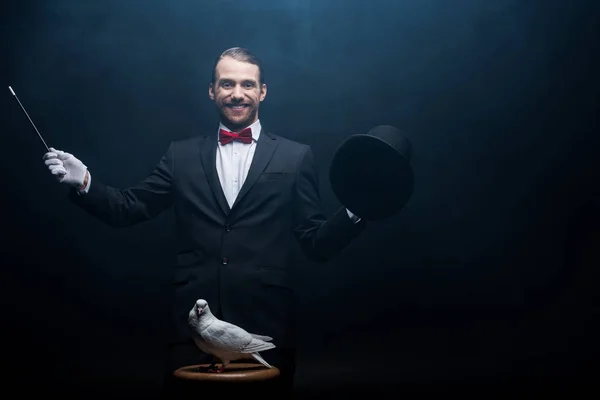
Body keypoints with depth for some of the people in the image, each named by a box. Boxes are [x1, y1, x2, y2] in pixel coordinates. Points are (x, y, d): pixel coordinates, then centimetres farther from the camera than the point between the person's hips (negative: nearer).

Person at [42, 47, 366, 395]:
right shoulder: (181, 155, 11)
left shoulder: (296, 157, 5)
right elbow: (129, 209, 9)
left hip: (266, 326, -1)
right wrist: (83, 181, -6)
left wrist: (354, 213, -15)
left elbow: (317, 243, 3)